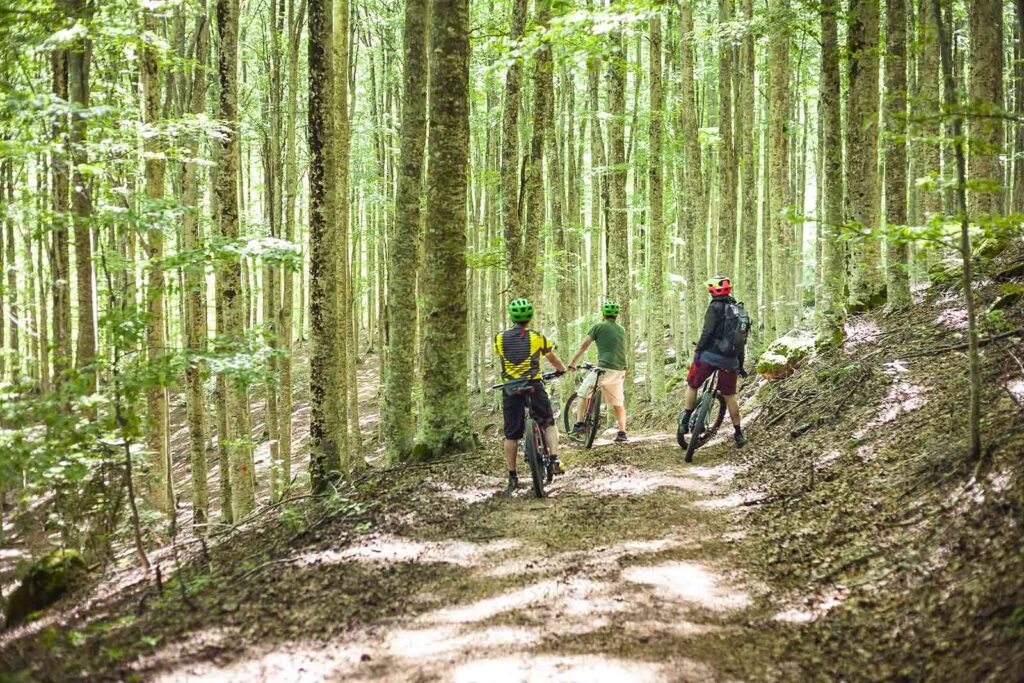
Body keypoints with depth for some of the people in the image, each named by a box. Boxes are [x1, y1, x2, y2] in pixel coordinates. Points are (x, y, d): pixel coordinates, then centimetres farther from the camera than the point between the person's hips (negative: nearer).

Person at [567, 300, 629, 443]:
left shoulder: (599, 327, 1)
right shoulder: (621, 330, 17)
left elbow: (583, 347, 4)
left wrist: (572, 363, 14)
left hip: (605, 369, -5)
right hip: (620, 370, 5)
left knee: (584, 392, 8)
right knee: (618, 403, 14)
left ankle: (579, 424, 1)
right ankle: (622, 432, 8)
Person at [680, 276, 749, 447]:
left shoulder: (716, 307, -7)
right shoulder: (739, 309, 14)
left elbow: (707, 332, -18)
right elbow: (742, 340, 19)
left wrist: (698, 351, -14)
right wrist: (741, 365, 23)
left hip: (710, 355, -5)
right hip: (730, 360, 5)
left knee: (692, 385, 15)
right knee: (730, 396, 13)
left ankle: (685, 421, 12)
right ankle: (738, 434, 14)